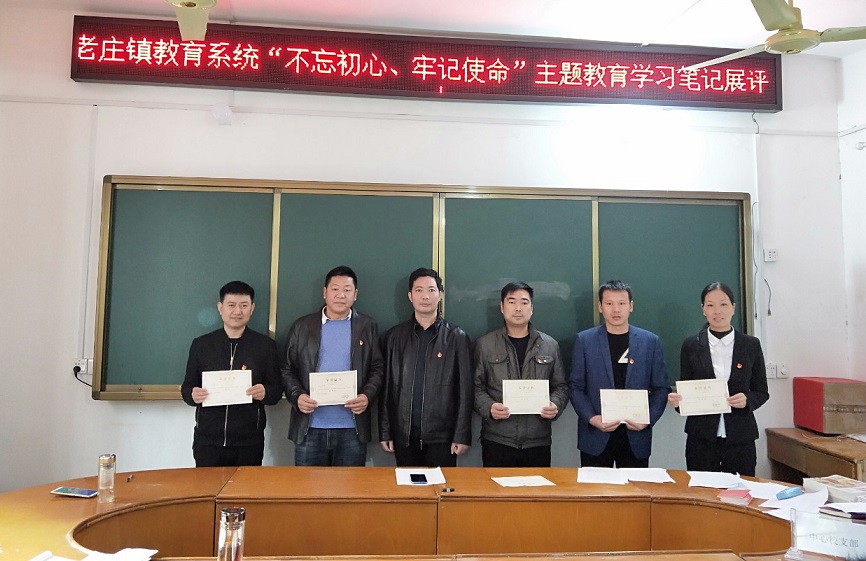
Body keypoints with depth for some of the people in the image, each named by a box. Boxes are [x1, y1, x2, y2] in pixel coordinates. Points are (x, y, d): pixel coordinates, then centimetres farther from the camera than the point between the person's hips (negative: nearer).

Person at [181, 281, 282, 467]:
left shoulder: (265, 345, 3)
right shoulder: (201, 344, 7)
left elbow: (277, 389, 5)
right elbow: (187, 386, 11)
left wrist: (265, 393, -17)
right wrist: (192, 394, -11)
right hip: (207, 441, 1)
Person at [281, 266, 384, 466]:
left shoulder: (367, 327, 7)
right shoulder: (302, 326, 7)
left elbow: (377, 370, 5)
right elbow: (288, 370, 7)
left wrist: (367, 396, -13)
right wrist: (297, 396, -10)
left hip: (352, 429, 0)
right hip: (310, 428, 1)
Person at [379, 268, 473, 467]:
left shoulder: (456, 337, 1)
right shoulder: (394, 336, 5)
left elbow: (465, 390, -1)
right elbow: (386, 387, 6)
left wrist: (462, 435, -6)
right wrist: (385, 433, 2)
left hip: (442, 436, -1)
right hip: (404, 436, 2)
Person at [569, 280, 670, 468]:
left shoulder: (650, 341, 4)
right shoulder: (584, 340, 1)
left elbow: (661, 388, 5)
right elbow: (576, 387, 1)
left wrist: (649, 419, -9)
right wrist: (591, 418, -12)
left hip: (636, 437, 1)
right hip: (596, 437, -1)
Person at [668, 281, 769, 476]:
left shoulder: (751, 345, 3)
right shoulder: (691, 346, 2)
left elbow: (762, 392, 8)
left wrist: (747, 400, -12)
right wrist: (677, 400, -13)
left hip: (740, 437, 0)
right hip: (701, 438, 0)